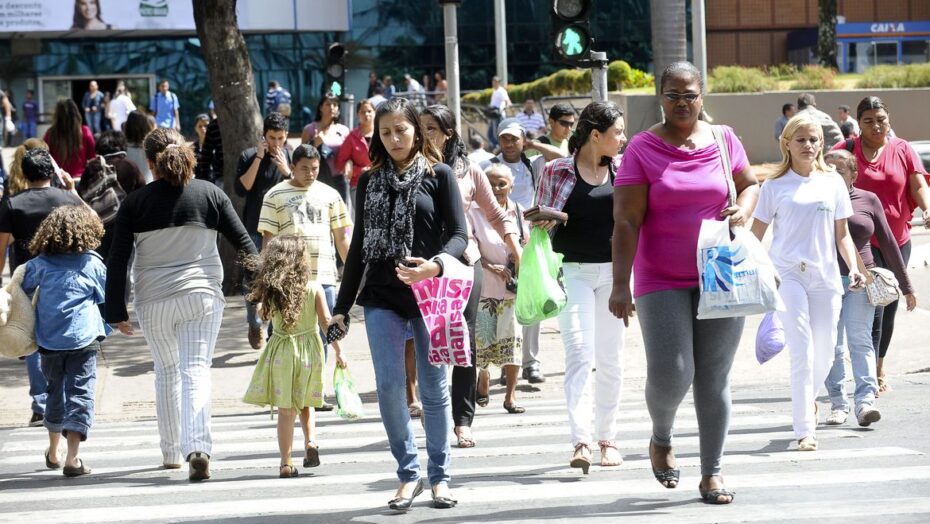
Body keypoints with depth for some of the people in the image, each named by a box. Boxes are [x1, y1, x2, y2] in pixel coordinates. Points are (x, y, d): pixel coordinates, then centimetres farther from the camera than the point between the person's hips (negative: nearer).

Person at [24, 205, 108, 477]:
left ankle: (53, 452, 35)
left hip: (49, 340, 3)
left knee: (55, 392, 20)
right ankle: (72, 457, -15)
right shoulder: (92, 263, -2)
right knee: (80, 393, -3)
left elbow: (23, 290, 7)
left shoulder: (41, 263, 2)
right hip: (83, 339, -3)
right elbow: (106, 295, 9)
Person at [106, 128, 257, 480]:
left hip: (153, 301, 0)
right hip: (202, 295, 0)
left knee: (166, 372, 18)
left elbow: (117, 260, -3)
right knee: (196, 371, -4)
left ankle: (171, 452, 26)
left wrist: (116, 312, 2)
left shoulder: (135, 203, -2)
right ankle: (198, 448, -24)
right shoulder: (210, 194, 1)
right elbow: (243, 243, 4)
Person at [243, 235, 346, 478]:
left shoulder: (270, 291, -5)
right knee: (305, 403, 20)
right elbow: (326, 321, -7)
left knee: (286, 409, 3)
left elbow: (264, 315, 6)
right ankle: (311, 441, -2)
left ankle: (286, 462, 1)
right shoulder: (314, 288, -6)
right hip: (309, 349, 0)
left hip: (281, 352, 0)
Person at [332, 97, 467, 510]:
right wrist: (342, 305, 12)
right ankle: (408, 473, 6)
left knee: (433, 388, 3)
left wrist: (435, 265, -24)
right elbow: (359, 246, 15)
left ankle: (439, 476, 14)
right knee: (388, 386, -6)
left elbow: (459, 235, -3)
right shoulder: (370, 182, 11)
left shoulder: (439, 176, 3)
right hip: (382, 298, 2)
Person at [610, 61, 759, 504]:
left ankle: (712, 472, 15)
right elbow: (626, 221, -8)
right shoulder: (642, 149, -4)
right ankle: (661, 438, 21)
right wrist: (620, 285, -15)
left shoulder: (724, 140, 5)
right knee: (670, 375, -11)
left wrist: (742, 210, -3)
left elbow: (750, 184, 21)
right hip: (662, 282, -2)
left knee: (714, 379, 4)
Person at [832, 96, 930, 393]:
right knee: (873, 305, -14)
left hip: (897, 240, 4)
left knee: (889, 307, 13)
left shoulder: (902, 150, 4)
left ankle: (879, 369, 28)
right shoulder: (846, 151, -2)